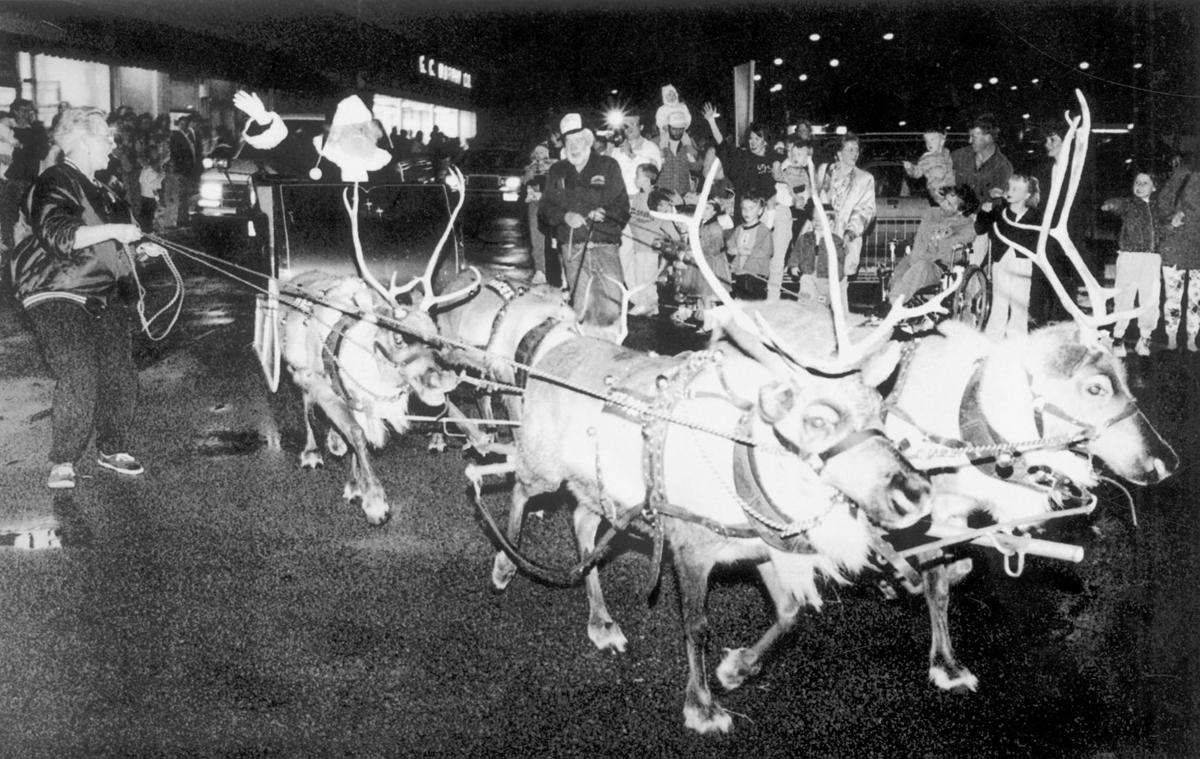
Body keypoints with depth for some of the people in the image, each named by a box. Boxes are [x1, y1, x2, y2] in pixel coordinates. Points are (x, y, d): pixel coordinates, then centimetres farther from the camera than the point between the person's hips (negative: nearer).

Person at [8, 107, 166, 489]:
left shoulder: (102, 191, 18)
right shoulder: (56, 183, -10)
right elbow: (56, 235, -25)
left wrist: (138, 249, 13)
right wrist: (113, 230, -28)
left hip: (103, 296, 8)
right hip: (58, 296, -8)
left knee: (119, 375, 3)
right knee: (78, 378, -17)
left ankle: (112, 448, 20)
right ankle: (62, 462, -6)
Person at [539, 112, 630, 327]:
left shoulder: (608, 166, 10)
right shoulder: (556, 172, 17)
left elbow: (622, 207, 5)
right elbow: (545, 209, 11)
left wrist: (604, 214, -16)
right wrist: (565, 216, -9)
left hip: (604, 246, -2)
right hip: (572, 248, 2)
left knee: (612, 308, -13)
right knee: (581, 309, -2)